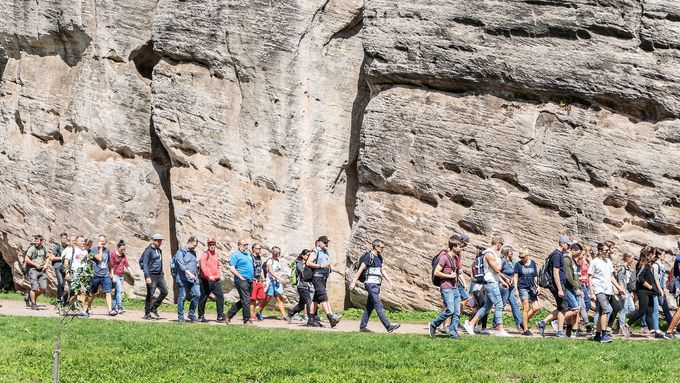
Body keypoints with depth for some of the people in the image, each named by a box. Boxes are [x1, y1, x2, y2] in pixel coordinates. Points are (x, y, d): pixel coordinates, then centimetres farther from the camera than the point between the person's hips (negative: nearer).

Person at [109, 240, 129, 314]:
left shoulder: (123, 255, 12)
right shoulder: (113, 254, -7)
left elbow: (126, 264, 13)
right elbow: (111, 266, -10)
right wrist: (113, 276, -14)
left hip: (122, 275, 7)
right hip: (115, 275, -7)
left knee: (117, 291, 8)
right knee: (119, 290, -17)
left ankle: (113, 307, 14)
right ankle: (120, 308, -20)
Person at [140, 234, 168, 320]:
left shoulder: (159, 250, 14)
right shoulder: (148, 251, -10)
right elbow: (145, 264, -16)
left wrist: (162, 273, 21)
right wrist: (147, 276, -24)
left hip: (159, 275, 8)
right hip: (151, 275, -8)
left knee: (164, 292, 5)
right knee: (150, 294, -4)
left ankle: (154, 308, 19)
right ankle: (147, 314, 4)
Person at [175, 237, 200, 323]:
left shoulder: (193, 252, 20)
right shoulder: (181, 251, -4)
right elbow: (181, 264, -17)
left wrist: (196, 274, 16)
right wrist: (189, 273, -26)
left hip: (193, 278, 7)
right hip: (183, 278, -7)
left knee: (197, 294, -6)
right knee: (182, 297, -3)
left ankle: (192, 314, 6)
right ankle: (180, 317, 4)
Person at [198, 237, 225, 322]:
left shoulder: (216, 254, 16)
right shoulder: (205, 254, -8)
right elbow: (203, 266, -21)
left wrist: (219, 275, 17)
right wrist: (209, 276, -31)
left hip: (216, 280, 6)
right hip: (206, 280, -6)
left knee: (220, 296, -3)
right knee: (203, 298, 2)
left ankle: (220, 316, -1)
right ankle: (201, 316, 12)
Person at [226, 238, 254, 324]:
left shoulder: (249, 254, 19)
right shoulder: (236, 255, -6)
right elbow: (231, 268, -14)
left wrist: (252, 277, 19)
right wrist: (241, 277, -17)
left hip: (250, 281, 9)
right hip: (241, 281, -9)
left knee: (242, 301, 12)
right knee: (246, 300, -11)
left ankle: (229, 314, 22)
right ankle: (247, 319, -7)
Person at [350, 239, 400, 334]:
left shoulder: (379, 258, 16)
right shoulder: (368, 256, -10)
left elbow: (382, 270, 25)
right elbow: (360, 270, -11)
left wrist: (389, 281, 18)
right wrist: (353, 282, -13)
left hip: (376, 284, 9)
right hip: (371, 284, -9)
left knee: (369, 306, 10)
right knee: (378, 305, -13)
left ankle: (362, 327, 14)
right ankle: (388, 326, -19)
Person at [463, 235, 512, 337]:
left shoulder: (493, 254, 17)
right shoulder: (489, 254, -15)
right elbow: (497, 269, -20)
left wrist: (502, 281, 20)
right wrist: (500, 260, -3)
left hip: (494, 283, 10)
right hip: (491, 283, -10)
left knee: (487, 306, 12)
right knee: (499, 305, -9)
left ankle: (470, 324, 15)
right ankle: (500, 329, -7)